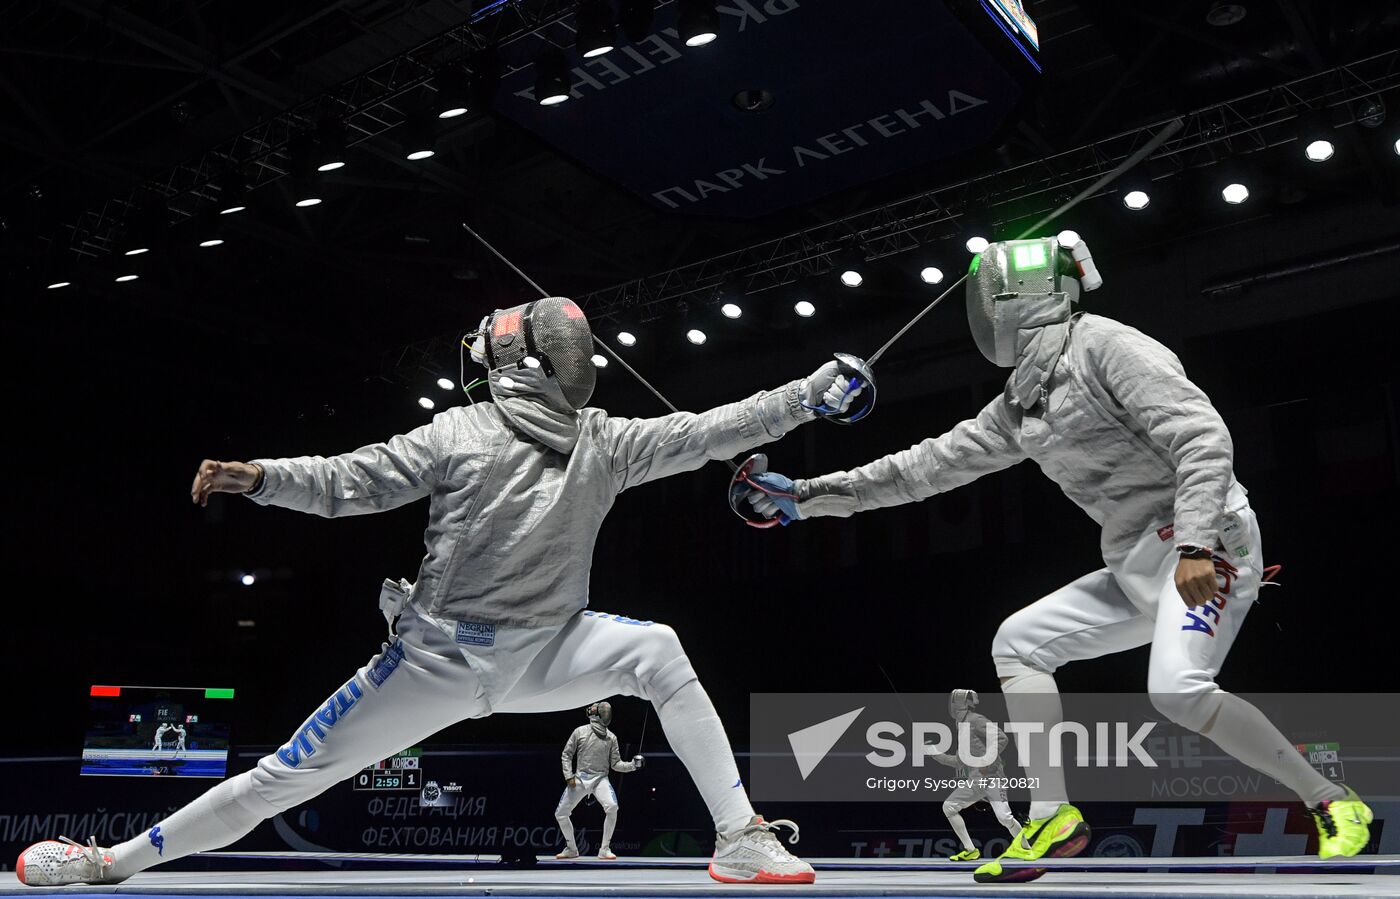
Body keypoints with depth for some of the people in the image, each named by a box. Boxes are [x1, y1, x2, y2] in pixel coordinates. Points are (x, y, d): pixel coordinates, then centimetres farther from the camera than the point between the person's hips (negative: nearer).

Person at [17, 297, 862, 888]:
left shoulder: (602, 441, 2)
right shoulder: (464, 430, -6)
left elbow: (708, 431, 1)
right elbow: (352, 482, -11)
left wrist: (817, 388, -1)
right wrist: (260, 476, -28)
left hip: (541, 652, 2)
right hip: (437, 657, -2)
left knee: (656, 650, -23)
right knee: (292, 775, 0)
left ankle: (740, 839, -17)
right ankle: (110, 861, 20)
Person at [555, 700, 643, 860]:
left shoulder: (611, 737, 3)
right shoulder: (580, 732, -2)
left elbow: (615, 764, 4)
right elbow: (566, 755, 4)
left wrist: (632, 765, -12)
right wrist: (569, 776, -8)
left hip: (600, 779, 0)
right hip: (579, 779, 1)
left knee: (612, 807, -28)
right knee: (560, 814, 0)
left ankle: (604, 849, -15)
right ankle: (571, 849, 24)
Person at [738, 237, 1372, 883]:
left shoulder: (1105, 345, -12)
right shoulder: (1023, 399, 12)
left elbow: (1204, 438, -20)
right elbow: (930, 465, 13)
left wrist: (1196, 545, -32)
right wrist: (810, 495, 11)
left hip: (1206, 544, -8)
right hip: (1137, 563, 9)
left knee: (1178, 691, -27)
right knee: (1016, 643, 3)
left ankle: (1332, 803, -6)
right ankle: (1053, 817, 4)